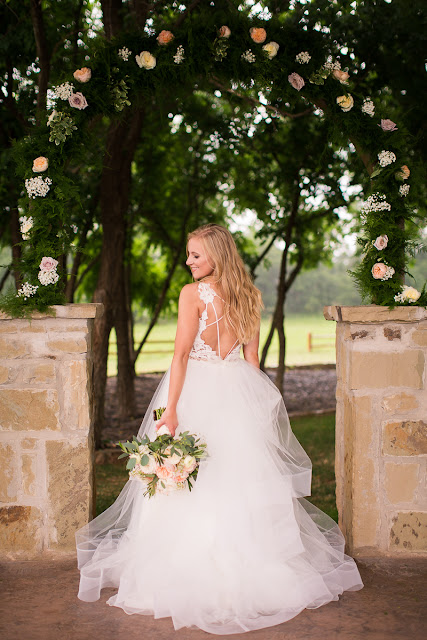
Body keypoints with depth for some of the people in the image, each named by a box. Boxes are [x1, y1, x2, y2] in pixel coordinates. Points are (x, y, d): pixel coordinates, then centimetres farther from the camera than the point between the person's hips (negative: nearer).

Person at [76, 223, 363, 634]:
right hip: (238, 391, 6)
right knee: (241, 478, 11)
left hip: (197, 389, -5)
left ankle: (192, 576, 9)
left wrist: (170, 410, -14)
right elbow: (252, 356, 11)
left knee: (193, 482, 2)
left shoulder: (193, 293, -10)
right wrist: (246, 398, 19)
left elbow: (181, 354, -14)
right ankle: (250, 565, 19)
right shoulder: (247, 296, 7)